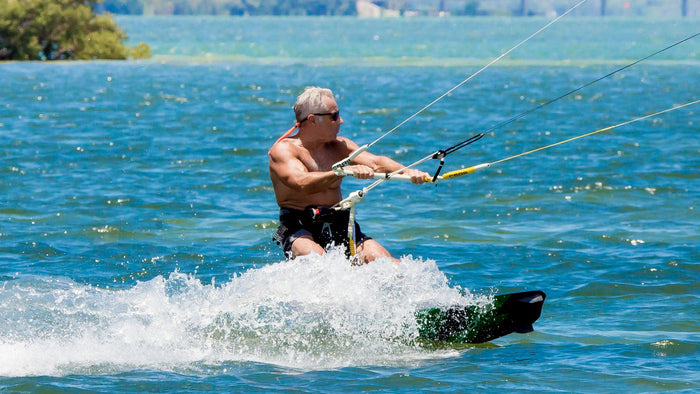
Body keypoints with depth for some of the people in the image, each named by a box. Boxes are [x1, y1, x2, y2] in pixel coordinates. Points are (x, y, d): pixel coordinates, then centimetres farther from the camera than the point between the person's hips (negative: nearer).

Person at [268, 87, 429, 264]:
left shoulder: (339, 146, 12)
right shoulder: (283, 149, -5)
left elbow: (374, 162, -3)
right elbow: (301, 183, -25)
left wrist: (406, 171, -24)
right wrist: (345, 171, -37)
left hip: (338, 227, 5)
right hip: (299, 229, -5)